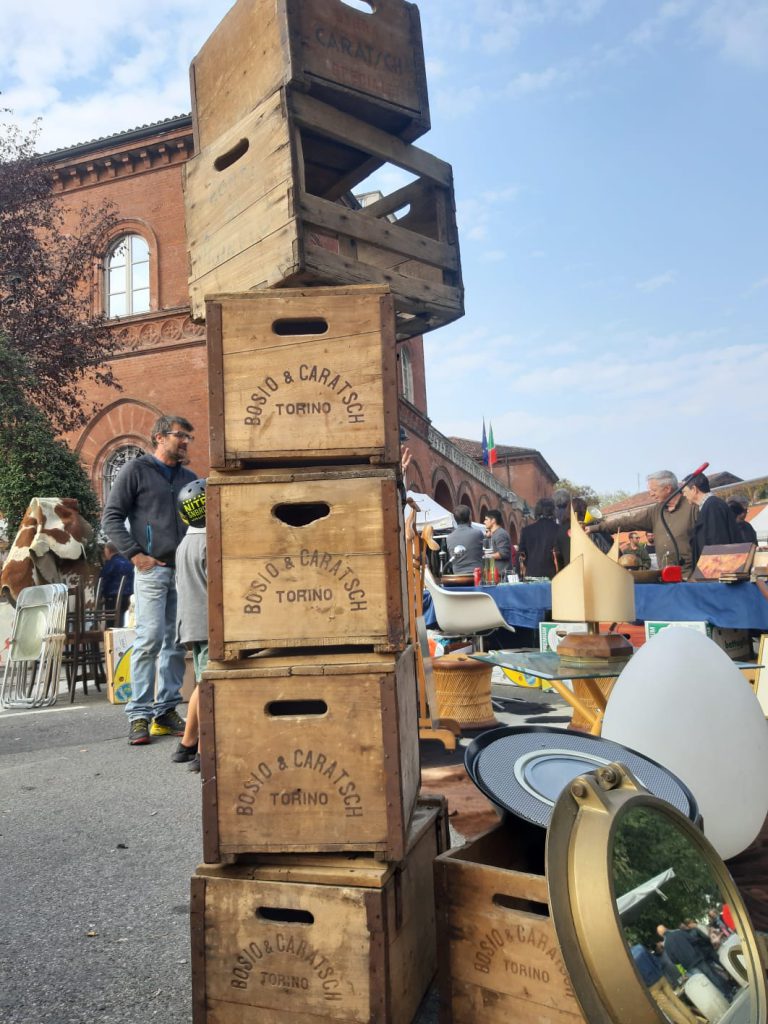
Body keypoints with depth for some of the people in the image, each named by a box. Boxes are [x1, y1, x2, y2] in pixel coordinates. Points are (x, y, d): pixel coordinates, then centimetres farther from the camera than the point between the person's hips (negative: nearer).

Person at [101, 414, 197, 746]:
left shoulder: (188, 477, 17)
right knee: (150, 638, -10)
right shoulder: (136, 470, 3)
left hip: (184, 570, 5)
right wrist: (135, 554, -10)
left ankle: (166, 711, 15)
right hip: (152, 569, -5)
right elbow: (111, 518, -1)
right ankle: (139, 714, 0)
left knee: (176, 641, 6)